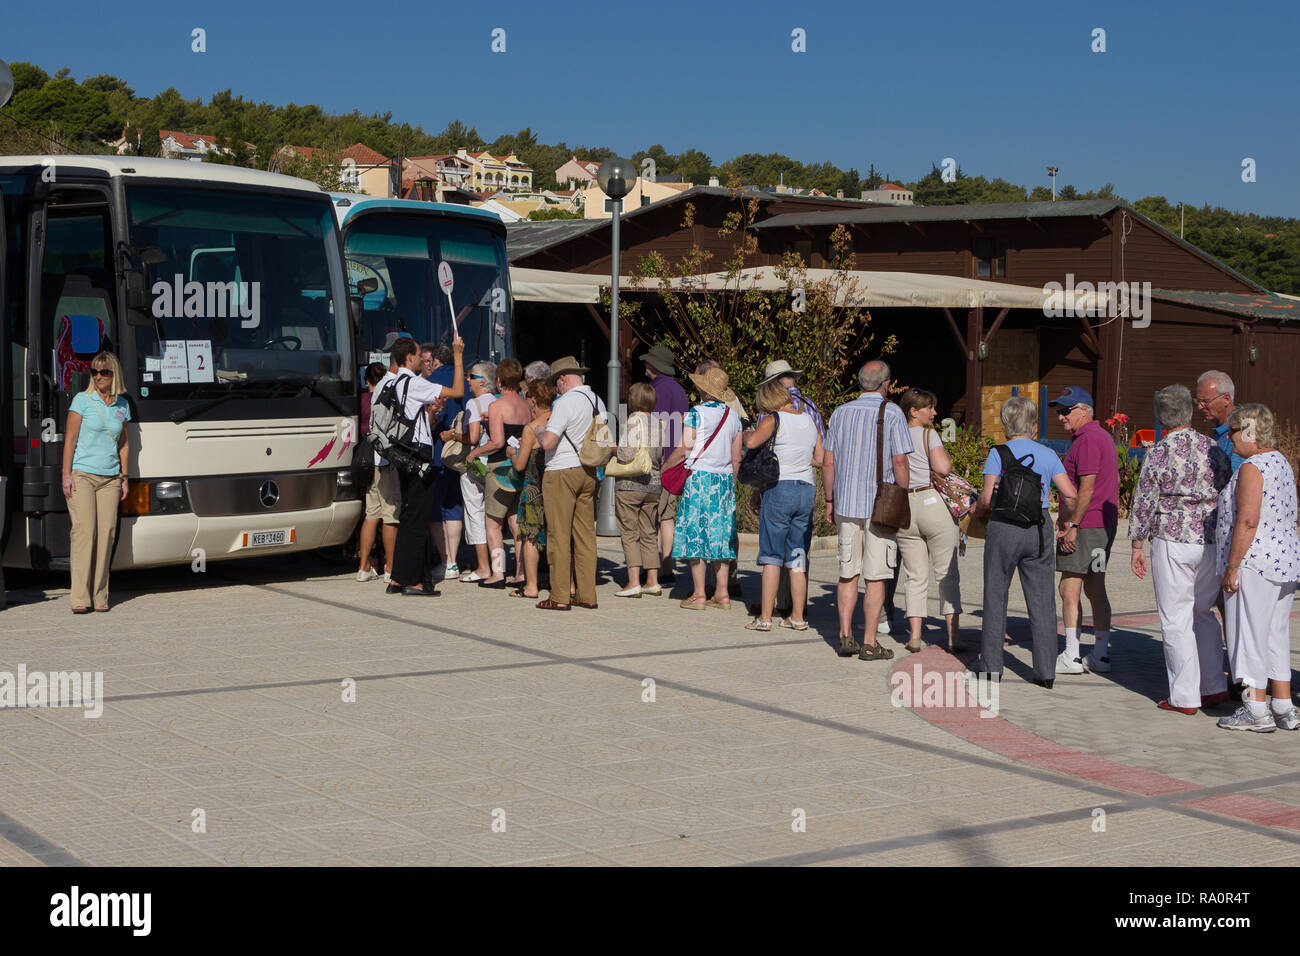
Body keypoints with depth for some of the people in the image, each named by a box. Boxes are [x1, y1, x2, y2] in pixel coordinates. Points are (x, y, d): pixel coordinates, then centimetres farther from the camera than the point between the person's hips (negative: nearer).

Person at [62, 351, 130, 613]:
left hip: (109, 478, 4)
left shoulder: (122, 405, 11)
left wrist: (124, 477, 14)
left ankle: (99, 596, 2)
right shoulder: (82, 400, 0)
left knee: (107, 533, -3)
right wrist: (66, 474, -9)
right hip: (81, 474, -4)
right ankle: (80, 598, -11)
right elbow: (69, 439, -2)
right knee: (84, 531, -12)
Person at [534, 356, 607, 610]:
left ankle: (559, 596, 0)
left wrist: (538, 431, -1)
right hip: (588, 472, 8)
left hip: (561, 474, -8)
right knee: (585, 534, 9)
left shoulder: (565, 402, -15)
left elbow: (548, 443, -21)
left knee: (559, 535, -2)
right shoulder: (598, 401, 9)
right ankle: (586, 594, 11)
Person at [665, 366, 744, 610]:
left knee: (695, 535, -1)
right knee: (720, 534, 9)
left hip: (700, 478, -6)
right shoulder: (733, 417, 9)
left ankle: (699, 594, -3)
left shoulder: (696, 414, -9)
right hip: (725, 480, 6)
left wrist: (662, 467, 3)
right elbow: (736, 457, 12)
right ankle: (722, 594, 8)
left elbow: (683, 450, -11)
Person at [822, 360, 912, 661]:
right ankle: (869, 643, 2)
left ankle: (845, 636, 8)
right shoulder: (892, 413, -6)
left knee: (848, 573, 12)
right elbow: (899, 461, -10)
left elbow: (828, 462, 9)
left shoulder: (840, 413, 7)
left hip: (846, 503, 4)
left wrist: (830, 501, 16)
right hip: (880, 505, -4)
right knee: (876, 577, 0)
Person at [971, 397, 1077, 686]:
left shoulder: (998, 454, -5)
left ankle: (991, 666, 15)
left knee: (996, 597, 9)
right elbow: (1070, 495, -3)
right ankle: (1045, 671, 7)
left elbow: (987, 498, -13)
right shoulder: (1048, 455, 3)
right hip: (1039, 528, 2)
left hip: (1003, 528, -2)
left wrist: (978, 510, 8)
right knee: (1042, 600, 7)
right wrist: (1064, 518, 15)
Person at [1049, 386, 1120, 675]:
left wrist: (1072, 526, -18)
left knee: (1069, 589, -6)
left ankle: (1071, 656, -5)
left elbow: (1086, 488, -20)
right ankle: (1101, 655, 14)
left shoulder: (1088, 439, -14)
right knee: (1095, 589, 12)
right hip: (1104, 524, 10)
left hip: (1085, 526, -10)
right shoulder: (1101, 436, 18)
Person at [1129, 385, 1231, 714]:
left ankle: (1185, 697, 5)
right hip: (1211, 542, 4)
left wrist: (1137, 546, 3)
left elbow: (1143, 504, -7)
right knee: (1203, 613, 19)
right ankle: (1214, 687, 18)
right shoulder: (1213, 450, 3)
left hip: (1172, 542, -4)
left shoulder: (1158, 453, -9)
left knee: (1176, 620, 3)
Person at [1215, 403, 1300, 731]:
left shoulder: (1252, 468, -15)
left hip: (1254, 563, -10)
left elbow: (1247, 521, -22)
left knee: (1247, 634, -3)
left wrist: (1232, 566, -19)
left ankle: (1255, 711, -1)